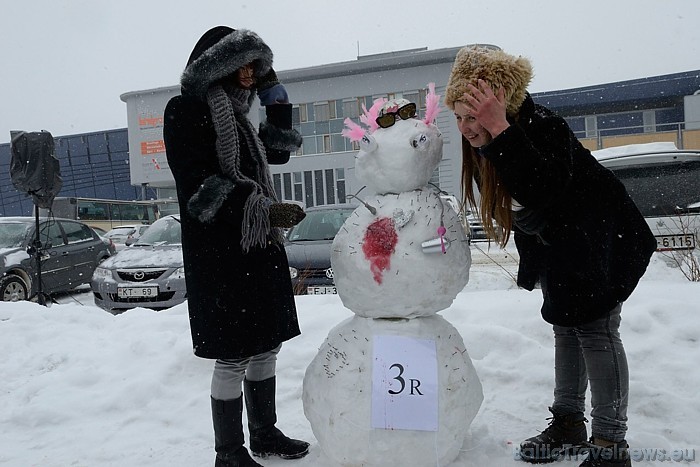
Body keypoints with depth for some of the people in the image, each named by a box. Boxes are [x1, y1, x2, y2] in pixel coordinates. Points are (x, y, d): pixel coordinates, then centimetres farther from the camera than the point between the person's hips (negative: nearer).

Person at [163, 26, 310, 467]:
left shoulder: (234, 112, 19)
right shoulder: (186, 109, -6)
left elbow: (278, 151, 25)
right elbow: (198, 186, -16)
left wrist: (273, 91, 19)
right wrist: (261, 209, -22)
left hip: (260, 249, 8)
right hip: (220, 254, -8)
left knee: (265, 346, 13)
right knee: (234, 356, -2)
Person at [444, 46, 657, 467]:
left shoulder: (543, 126, -30)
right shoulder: (481, 141, -6)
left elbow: (542, 190, -48)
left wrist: (501, 129, -48)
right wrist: (530, 259, 16)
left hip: (599, 238, -8)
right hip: (555, 245, 9)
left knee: (595, 327, -9)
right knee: (565, 325, 14)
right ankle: (569, 424, 28)